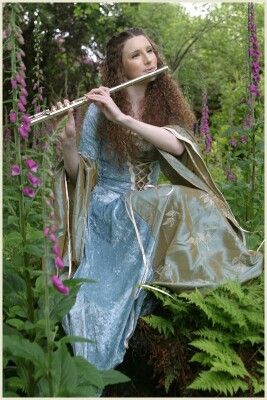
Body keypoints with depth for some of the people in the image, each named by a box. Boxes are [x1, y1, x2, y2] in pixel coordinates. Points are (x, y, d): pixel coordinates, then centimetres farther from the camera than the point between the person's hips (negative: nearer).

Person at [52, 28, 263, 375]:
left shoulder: (166, 103, 4)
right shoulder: (100, 109, -4)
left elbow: (176, 146, -19)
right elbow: (80, 173, -6)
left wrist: (122, 117, -28)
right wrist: (67, 139, -26)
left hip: (151, 206, 3)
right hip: (108, 206, -3)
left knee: (196, 204, -28)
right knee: (176, 202, -32)